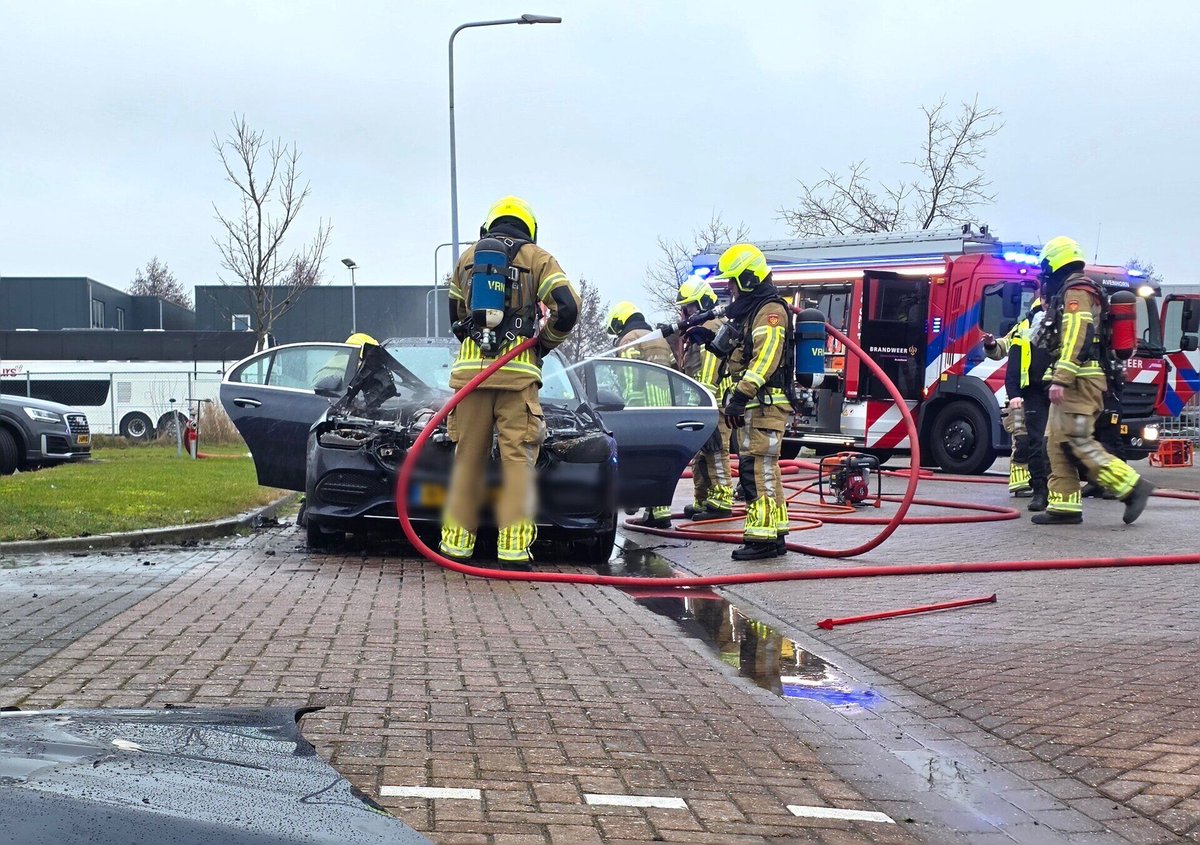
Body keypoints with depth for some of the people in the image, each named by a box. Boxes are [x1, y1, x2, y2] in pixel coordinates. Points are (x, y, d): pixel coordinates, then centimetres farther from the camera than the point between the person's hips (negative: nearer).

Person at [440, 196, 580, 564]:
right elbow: (567, 308, -5)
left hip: (470, 368, 3)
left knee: (468, 457, 8)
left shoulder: (467, 257, 17)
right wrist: (544, 341, 10)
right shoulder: (537, 258, 6)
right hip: (519, 371, -3)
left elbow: (454, 314, 25)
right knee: (518, 458, -1)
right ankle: (513, 546, -6)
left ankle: (457, 541, 10)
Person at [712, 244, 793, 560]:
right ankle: (775, 534, 19)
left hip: (765, 404, -11)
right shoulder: (748, 312, 23)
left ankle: (763, 537, -16)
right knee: (763, 471, 13)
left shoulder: (770, 310, -10)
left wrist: (742, 393, -28)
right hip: (752, 406, 11)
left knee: (758, 469, -14)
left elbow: (765, 357, -24)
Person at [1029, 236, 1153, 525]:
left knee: (1077, 442, -15)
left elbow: (1076, 338, -20)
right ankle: (1064, 506, 5)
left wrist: (1060, 380, -26)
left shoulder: (1075, 291, -8)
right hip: (1077, 382, 11)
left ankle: (1132, 487, -13)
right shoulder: (1072, 292, 24)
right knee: (1057, 443, 7)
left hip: (1077, 381, -11)